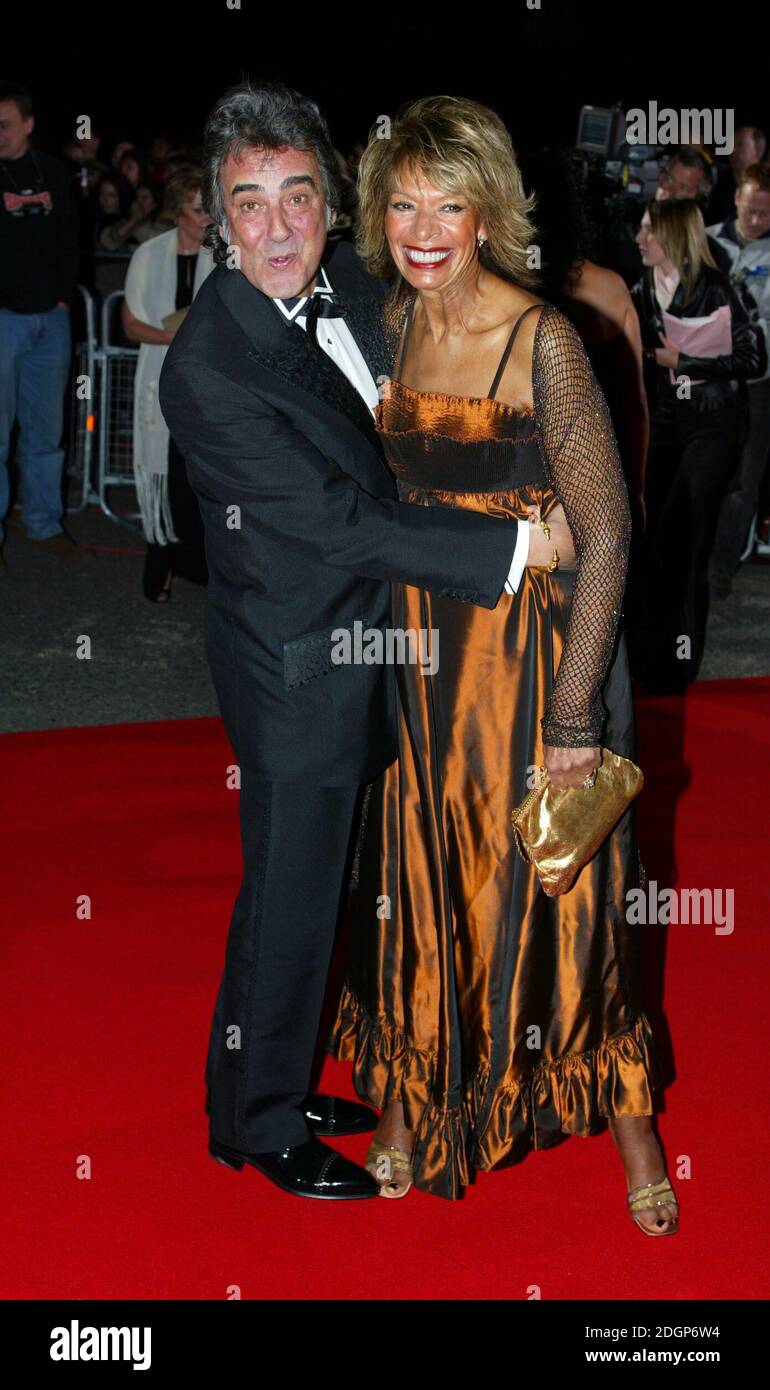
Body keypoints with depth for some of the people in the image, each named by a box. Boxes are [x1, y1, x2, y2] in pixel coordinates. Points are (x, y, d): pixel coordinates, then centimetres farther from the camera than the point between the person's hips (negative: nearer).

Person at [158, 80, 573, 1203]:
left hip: (369, 639, 8)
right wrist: (520, 544, -24)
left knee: (326, 882, 20)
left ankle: (283, 1082, 39)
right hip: (295, 668, -8)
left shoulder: (350, 284, -1)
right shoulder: (206, 367, -25)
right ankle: (256, 1124, 27)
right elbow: (340, 520, -27)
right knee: (288, 895, 6)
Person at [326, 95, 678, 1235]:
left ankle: (624, 1111, 23)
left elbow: (605, 532, -16)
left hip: (536, 639, -5)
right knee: (420, 877, 13)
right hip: (420, 641, 5)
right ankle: (411, 1100, 31)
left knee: (558, 886, 4)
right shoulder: (391, 324, 3)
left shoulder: (541, 340, -16)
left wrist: (574, 715, -18)